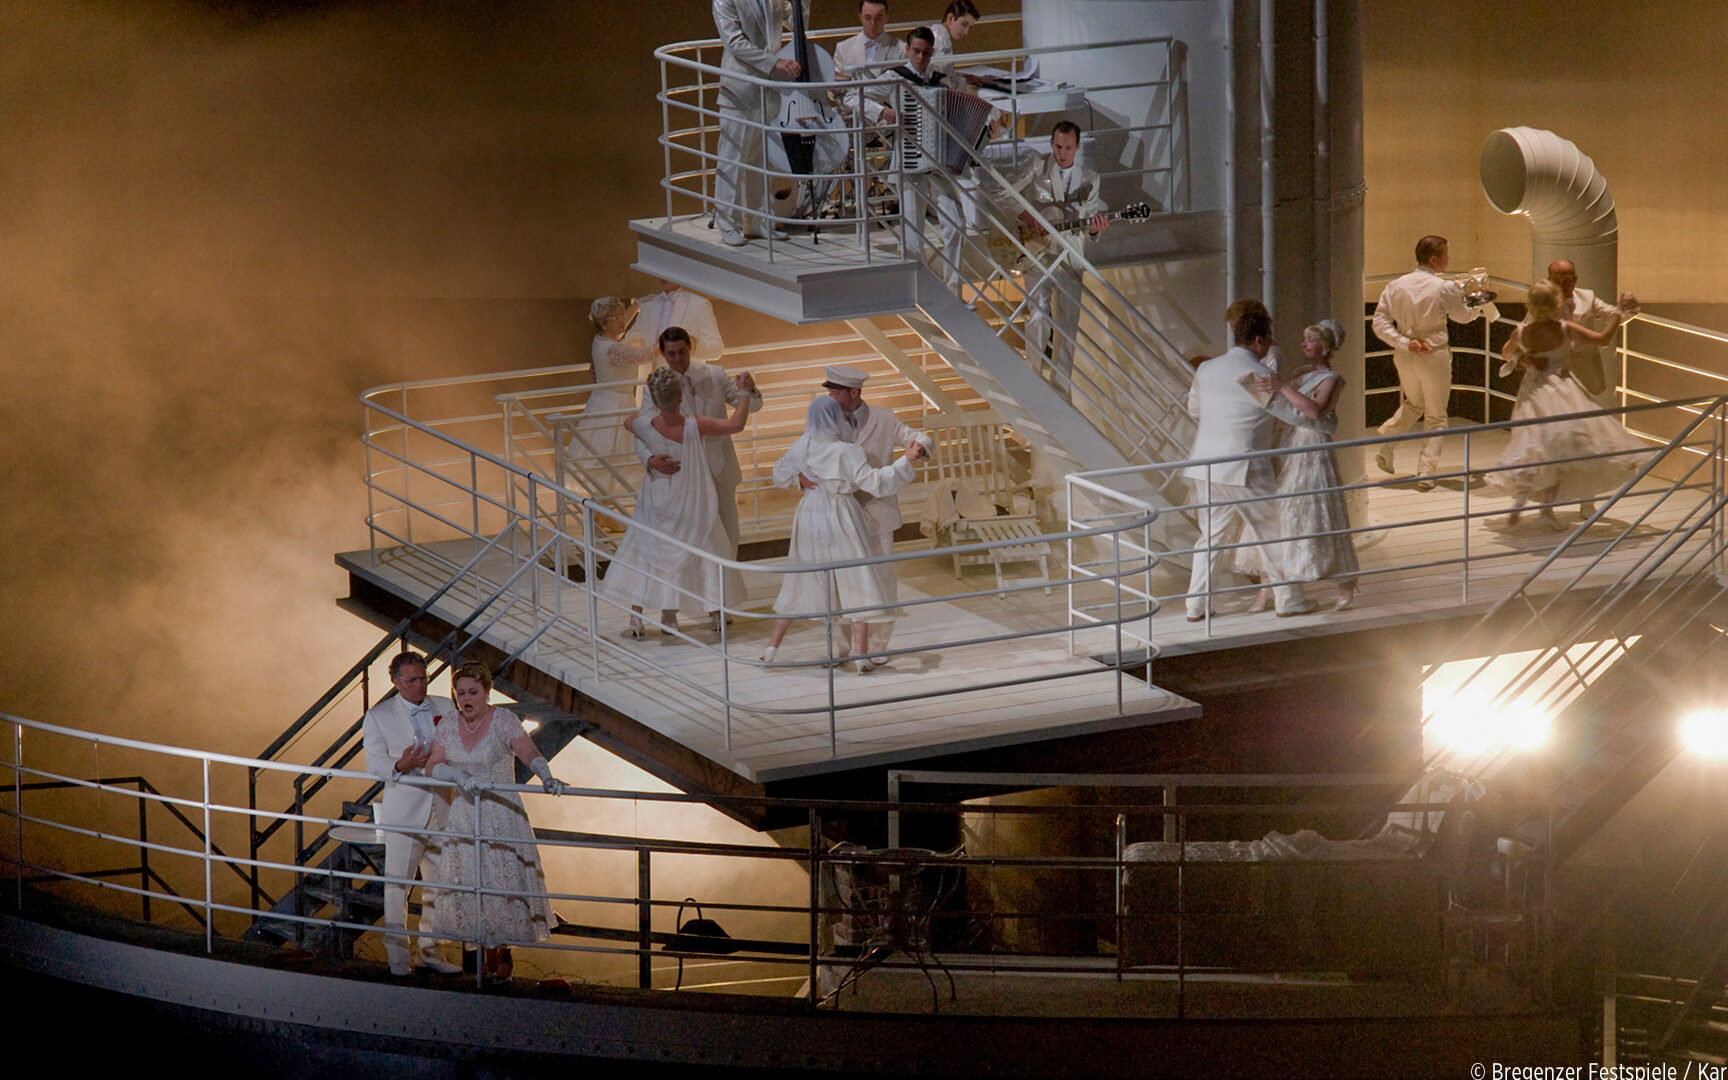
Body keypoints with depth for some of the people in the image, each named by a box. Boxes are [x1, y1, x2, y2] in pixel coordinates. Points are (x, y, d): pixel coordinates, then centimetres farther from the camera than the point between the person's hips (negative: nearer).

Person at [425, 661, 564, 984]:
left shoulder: (503, 720, -8)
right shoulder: (449, 726, 4)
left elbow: (529, 752, -22)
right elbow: (433, 765, -4)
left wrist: (546, 776, -43)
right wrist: (462, 777, -24)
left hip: (501, 814, -4)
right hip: (465, 814, 4)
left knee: (503, 877, -5)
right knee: (469, 881, 4)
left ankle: (503, 951, 11)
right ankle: (487, 953, 17)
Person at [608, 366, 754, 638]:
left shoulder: (645, 427, -18)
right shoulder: (694, 427, -26)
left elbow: (628, 421, 7)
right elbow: (736, 424, -18)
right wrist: (744, 390, -7)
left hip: (657, 506, 1)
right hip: (693, 506, -1)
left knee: (642, 555, 13)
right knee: (708, 551, 18)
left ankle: (636, 620, 7)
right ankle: (715, 616, 27)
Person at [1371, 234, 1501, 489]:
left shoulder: (1395, 286, -3)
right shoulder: (1445, 288, -12)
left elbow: (1380, 323, -9)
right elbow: (1463, 316, 6)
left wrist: (1405, 343, -11)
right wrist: (1481, 307, 27)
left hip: (1404, 356, 4)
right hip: (1435, 355, -4)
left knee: (1413, 404, 28)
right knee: (1435, 417, 8)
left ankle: (1386, 443, 12)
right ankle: (1426, 471, 2)